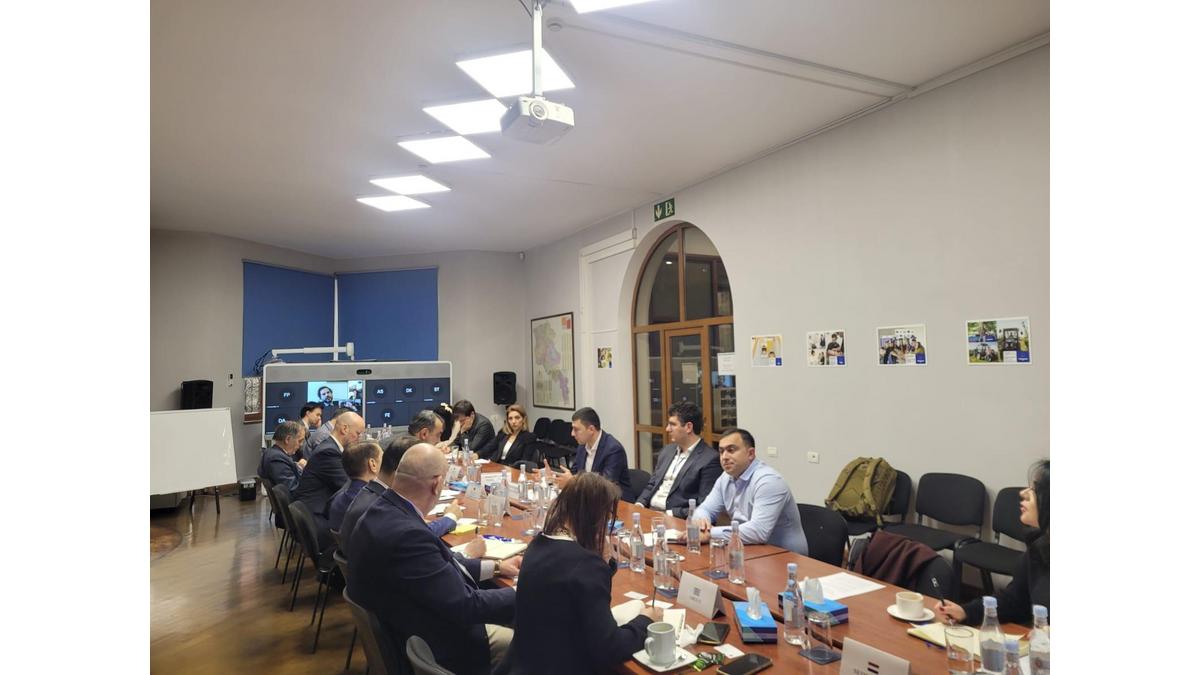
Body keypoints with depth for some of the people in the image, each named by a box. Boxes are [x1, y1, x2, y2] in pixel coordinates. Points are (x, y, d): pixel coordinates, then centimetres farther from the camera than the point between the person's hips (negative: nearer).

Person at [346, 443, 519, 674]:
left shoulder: (383, 512, -4)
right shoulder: (406, 534, -34)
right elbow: (465, 606, -27)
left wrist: (494, 567, 10)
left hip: (412, 629, 9)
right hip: (434, 648, -9)